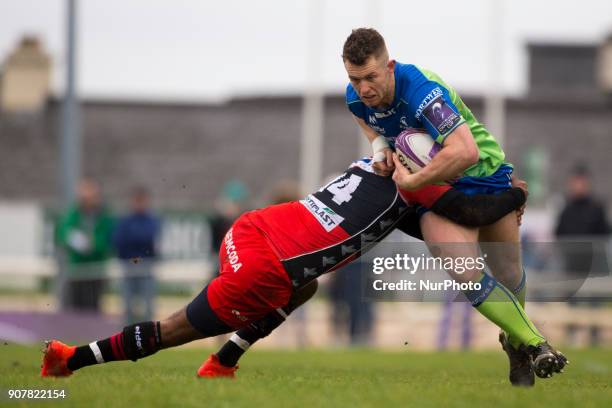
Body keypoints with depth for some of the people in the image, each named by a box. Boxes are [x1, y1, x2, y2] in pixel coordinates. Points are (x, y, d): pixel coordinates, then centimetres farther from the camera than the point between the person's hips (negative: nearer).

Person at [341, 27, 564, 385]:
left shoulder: (421, 90, -34)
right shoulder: (356, 97, -13)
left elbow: (465, 152, -46)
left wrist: (410, 181, -37)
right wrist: (379, 142, -6)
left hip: (484, 171, -3)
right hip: (436, 189, 3)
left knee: (509, 274, 11)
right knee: (467, 275, -23)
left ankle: (514, 341, 43)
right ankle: (530, 342, -6)